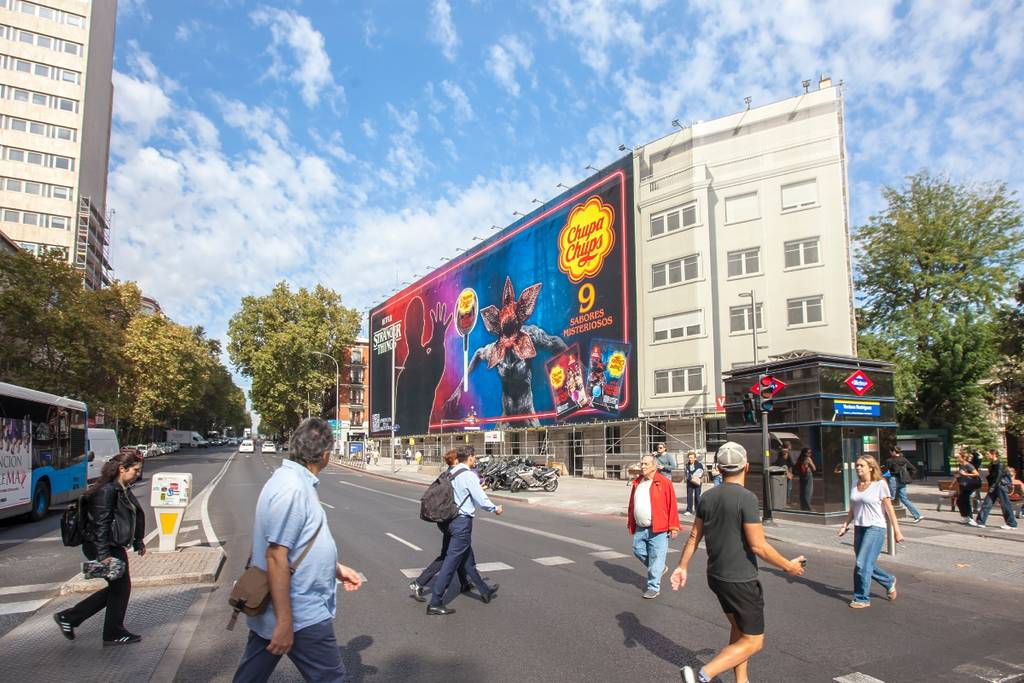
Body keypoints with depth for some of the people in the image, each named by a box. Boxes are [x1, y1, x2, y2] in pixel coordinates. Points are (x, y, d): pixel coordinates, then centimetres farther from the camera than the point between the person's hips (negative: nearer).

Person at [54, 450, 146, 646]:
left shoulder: (123, 490, 11)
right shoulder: (106, 491, -20)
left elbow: (133, 518, 19)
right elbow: (101, 524, -23)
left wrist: (138, 542, 24)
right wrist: (104, 555, -24)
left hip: (115, 547, 10)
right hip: (104, 548, -10)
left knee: (117, 588, 14)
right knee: (121, 587, 0)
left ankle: (68, 618, 23)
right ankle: (114, 634, 15)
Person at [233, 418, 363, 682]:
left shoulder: (293, 481, 9)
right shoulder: (292, 489, -22)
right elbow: (276, 557, -25)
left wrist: (336, 569, 22)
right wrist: (284, 622, -23)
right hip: (301, 617, -10)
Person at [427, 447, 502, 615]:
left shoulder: (451, 474, 7)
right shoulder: (469, 476, -16)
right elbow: (481, 500, -16)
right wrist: (495, 509, 2)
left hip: (452, 519, 9)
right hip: (463, 521, -9)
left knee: (468, 560, 19)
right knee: (451, 563, -4)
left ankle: (485, 591, 35)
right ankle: (435, 603, 1)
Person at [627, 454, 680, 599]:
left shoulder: (664, 482, -9)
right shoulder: (637, 483, 10)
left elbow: (672, 505, -10)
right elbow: (632, 504, 16)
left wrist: (673, 526, -11)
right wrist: (630, 522, 17)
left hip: (658, 529, -6)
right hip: (640, 528, 6)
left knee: (656, 558, 0)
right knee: (638, 551, 11)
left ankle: (653, 587, 13)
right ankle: (658, 569, 36)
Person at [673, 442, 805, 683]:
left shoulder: (708, 497, 1)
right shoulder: (746, 498, -20)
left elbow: (694, 536, 7)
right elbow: (758, 546, -20)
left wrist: (682, 566, 16)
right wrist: (788, 566, -5)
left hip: (716, 576, 7)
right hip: (741, 581, -7)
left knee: (738, 629, 23)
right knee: (753, 642, 3)